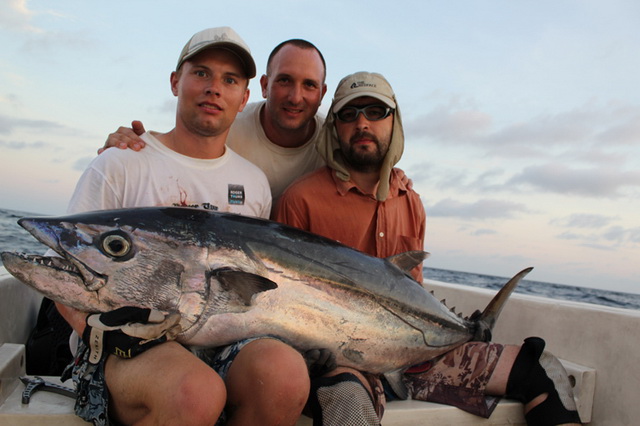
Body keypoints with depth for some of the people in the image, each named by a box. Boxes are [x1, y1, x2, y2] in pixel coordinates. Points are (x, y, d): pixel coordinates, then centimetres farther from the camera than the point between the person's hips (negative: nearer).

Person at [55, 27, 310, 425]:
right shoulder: (120, 165, 2)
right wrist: (94, 325, -18)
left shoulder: (254, 181, 14)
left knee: (284, 371, -30)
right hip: (128, 344, -3)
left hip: (221, 344, 3)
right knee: (197, 391, -36)